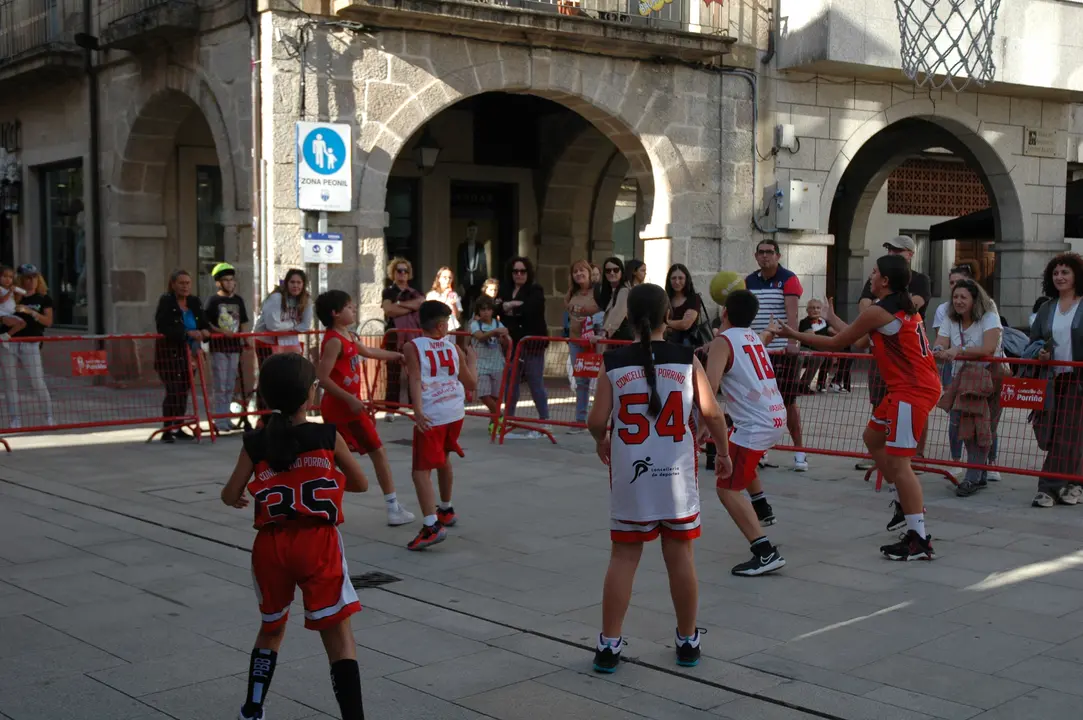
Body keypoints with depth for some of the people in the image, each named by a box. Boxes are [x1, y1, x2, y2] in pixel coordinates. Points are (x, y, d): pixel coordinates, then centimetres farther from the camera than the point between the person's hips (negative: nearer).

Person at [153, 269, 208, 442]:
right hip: (169, 352, -6)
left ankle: (178, 427, 20)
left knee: (184, 390, 9)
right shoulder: (166, 302, -10)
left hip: (187, 352, 6)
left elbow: (204, 323, 13)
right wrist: (188, 333, -27)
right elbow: (163, 329, -20)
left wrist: (205, 331, -11)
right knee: (173, 390, -12)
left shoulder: (194, 302, 10)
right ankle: (167, 430, -7)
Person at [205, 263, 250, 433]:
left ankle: (226, 417, 19)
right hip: (218, 347, -5)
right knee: (220, 386, -5)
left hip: (234, 346, 5)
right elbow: (206, 324, -7)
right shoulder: (213, 301, -3)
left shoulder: (238, 300, 10)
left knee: (230, 386, 10)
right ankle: (220, 420, 0)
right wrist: (223, 332, -19)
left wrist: (246, 342, 6)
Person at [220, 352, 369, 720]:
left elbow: (230, 496, 7)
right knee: (339, 635, 0)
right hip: (319, 544, -3)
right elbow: (360, 483, 9)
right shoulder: (328, 437, -2)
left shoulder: (255, 443, 1)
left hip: (271, 546, 3)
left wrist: (235, 499, 31)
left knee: (271, 629, 25)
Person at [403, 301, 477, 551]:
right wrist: (472, 359, 33)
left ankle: (432, 525, -21)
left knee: (421, 471, -6)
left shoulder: (413, 347, -1)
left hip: (430, 416, -5)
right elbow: (471, 383, 16)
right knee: (443, 460, 28)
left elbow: (415, 380, -14)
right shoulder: (454, 348, 10)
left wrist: (418, 412, -22)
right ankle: (446, 510, 43)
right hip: (455, 413, 5)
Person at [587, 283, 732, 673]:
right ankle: (688, 641, 23)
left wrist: (602, 442, 18)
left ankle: (609, 644, 11)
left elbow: (596, 421, -4)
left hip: (630, 476, 0)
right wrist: (724, 452, 12)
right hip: (676, 475, 0)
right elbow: (711, 412, -4)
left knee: (623, 557, 8)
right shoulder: (686, 359, -4)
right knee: (680, 556, 11)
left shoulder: (613, 363, -4)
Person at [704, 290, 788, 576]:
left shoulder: (722, 341, -7)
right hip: (776, 418, 9)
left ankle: (766, 552, -18)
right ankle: (761, 506, 42)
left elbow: (710, 387, -19)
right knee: (735, 453, 37)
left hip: (755, 425, -9)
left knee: (727, 489, -6)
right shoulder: (754, 337, 15)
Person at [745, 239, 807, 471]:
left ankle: (799, 451, 9)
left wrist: (792, 341, -29)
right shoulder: (749, 282, 11)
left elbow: (791, 312, -16)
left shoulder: (788, 279, -4)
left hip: (783, 351, -4)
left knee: (788, 402, -1)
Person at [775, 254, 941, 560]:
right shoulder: (902, 306, 14)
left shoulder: (877, 312, -14)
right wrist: (832, 318, 35)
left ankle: (919, 540, -7)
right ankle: (910, 505, 29)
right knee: (873, 437, 23)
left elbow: (836, 344, -4)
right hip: (912, 386, 10)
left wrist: (795, 335, 8)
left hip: (912, 390, -10)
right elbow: (861, 341, 23)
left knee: (897, 463, -9)